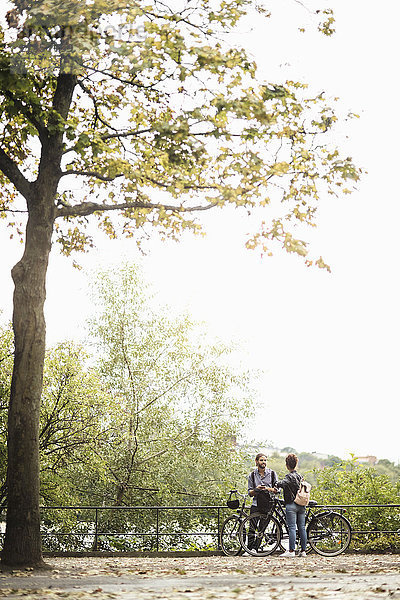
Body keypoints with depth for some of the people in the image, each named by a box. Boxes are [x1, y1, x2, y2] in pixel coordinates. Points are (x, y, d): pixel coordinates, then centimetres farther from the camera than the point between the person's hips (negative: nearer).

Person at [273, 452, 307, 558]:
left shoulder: (289, 476, -10)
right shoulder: (300, 476, 12)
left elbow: (282, 483, -30)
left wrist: (276, 486, -13)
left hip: (291, 505, -7)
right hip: (302, 505, 7)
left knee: (292, 528, -6)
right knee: (302, 528, 7)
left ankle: (291, 551, -6)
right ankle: (303, 550, 10)